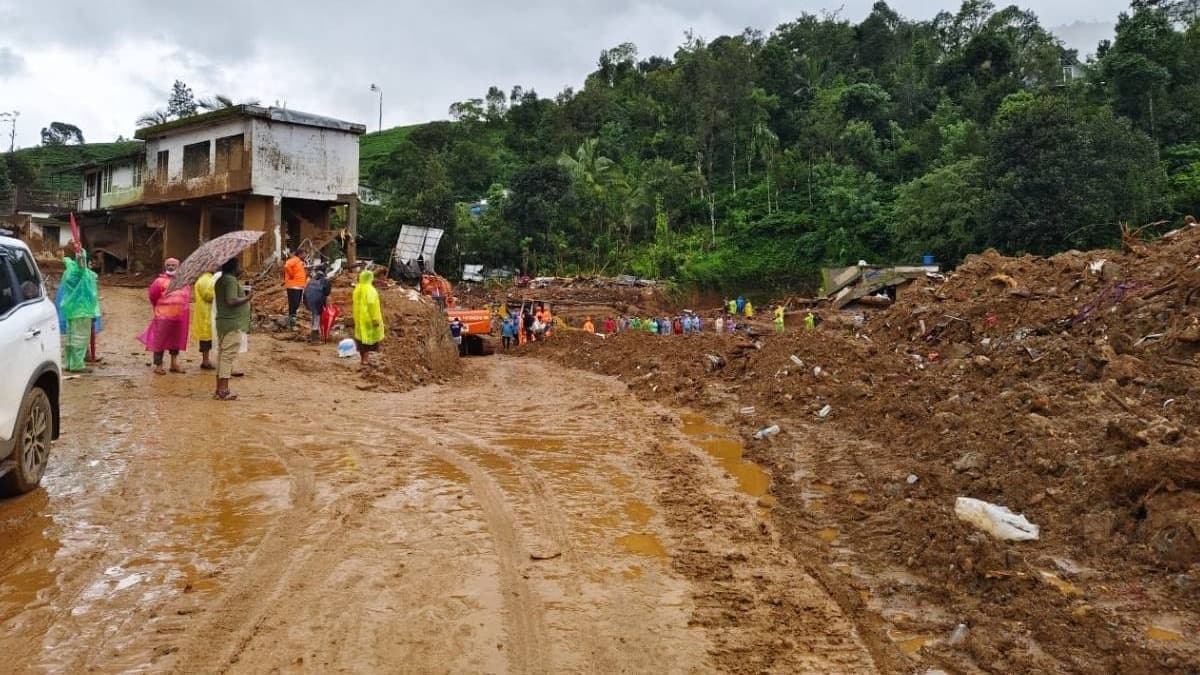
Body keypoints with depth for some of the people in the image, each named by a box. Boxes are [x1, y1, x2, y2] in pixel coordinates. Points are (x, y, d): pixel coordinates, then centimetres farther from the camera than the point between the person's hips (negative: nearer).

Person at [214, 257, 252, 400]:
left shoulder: (219, 280, 15)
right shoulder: (231, 280, -14)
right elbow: (231, 301, -23)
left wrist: (242, 293, 18)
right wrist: (247, 298, -9)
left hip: (222, 322, 10)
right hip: (233, 323, -10)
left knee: (222, 354, 13)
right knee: (228, 355, -7)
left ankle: (219, 389, 18)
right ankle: (223, 390, -5)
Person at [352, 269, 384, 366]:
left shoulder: (357, 289, 6)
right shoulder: (370, 289, -18)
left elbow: (356, 303, 11)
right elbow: (372, 304, -24)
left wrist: (357, 316, 17)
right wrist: (375, 319, -22)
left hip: (359, 317, 8)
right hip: (368, 317, -8)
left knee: (361, 336, 15)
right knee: (368, 336, -2)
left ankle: (363, 358, 21)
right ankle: (366, 359, -4)